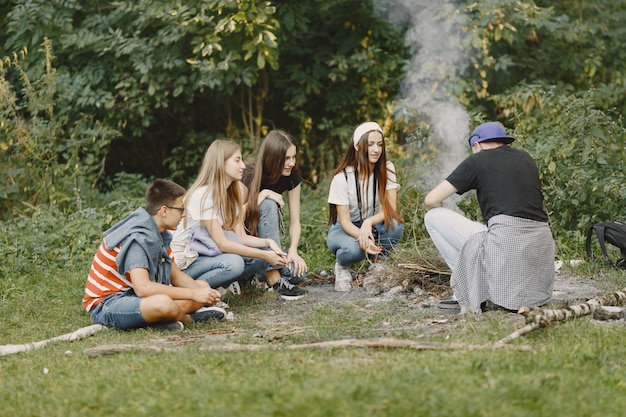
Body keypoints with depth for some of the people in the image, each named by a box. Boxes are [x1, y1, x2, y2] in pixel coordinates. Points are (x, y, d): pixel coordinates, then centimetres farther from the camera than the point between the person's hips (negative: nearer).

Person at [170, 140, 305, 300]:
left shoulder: (231, 193, 6)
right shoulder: (204, 195, -21)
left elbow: (241, 236, -1)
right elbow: (222, 244, -24)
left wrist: (268, 243, -19)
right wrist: (264, 255, -25)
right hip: (184, 263, -7)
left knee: (265, 253, -11)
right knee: (233, 263, -34)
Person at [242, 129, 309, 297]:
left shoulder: (293, 177, -7)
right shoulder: (250, 175, -21)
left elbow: (295, 221, -8)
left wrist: (293, 251, -23)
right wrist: (263, 194, -30)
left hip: (267, 235, 4)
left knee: (298, 273, -22)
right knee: (268, 206, -34)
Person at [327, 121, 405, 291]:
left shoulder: (387, 169, -11)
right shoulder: (341, 178, -19)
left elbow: (391, 208, -16)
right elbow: (345, 221, -20)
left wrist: (369, 223, -36)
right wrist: (363, 238, -41)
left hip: (373, 226, 3)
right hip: (345, 230, -3)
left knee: (395, 226, -31)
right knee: (354, 248, -38)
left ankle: (376, 262, -4)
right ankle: (342, 266, 0)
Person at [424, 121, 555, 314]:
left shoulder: (477, 160, 6)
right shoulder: (526, 159, 22)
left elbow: (431, 200, 5)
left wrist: (449, 221, 27)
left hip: (506, 243, -7)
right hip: (542, 246, 7)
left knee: (433, 217, 9)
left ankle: (474, 290, 7)